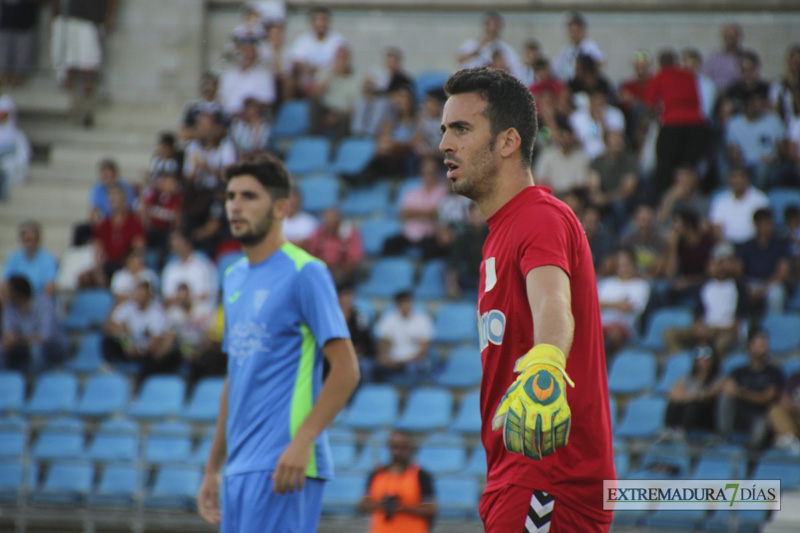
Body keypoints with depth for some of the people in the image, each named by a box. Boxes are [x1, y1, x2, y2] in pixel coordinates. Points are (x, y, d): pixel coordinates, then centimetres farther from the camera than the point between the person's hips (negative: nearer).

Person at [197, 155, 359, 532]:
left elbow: (345, 370, -12)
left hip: (281, 466, -8)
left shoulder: (304, 273, -7)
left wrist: (301, 442, -22)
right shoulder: (234, 278, 17)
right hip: (239, 467, 8)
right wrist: (213, 469, 21)